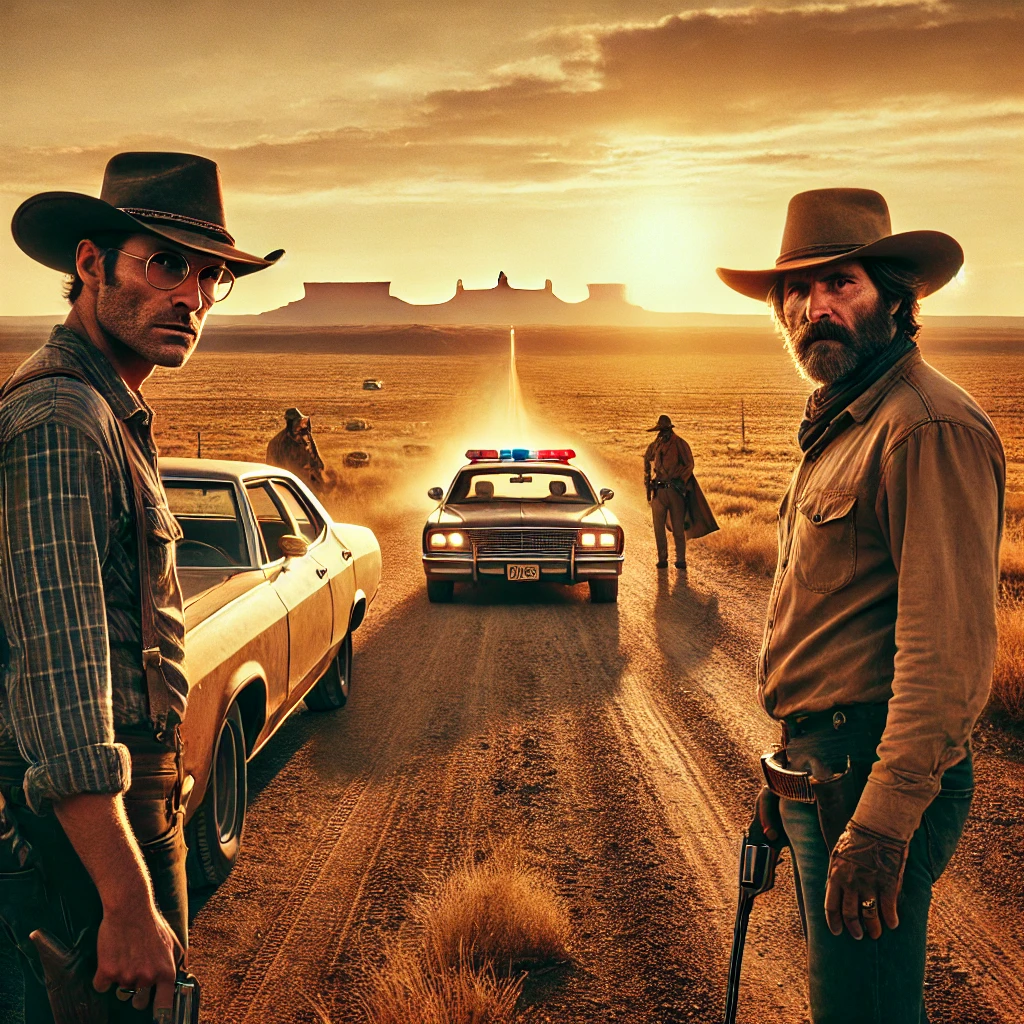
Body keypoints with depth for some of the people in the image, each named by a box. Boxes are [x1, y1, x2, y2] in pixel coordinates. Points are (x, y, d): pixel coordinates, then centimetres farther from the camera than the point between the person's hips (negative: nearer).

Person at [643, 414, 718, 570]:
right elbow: (647, 464, 25)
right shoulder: (653, 446, 10)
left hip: (675, 491, -3)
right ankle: (662, 559, 11)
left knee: (678, 527, -2)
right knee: (658, 528, 3)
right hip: (658, 491, 3)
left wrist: (680, 480, -13)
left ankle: (681, 560, 5)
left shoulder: (680, 444, -2)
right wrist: (648, 486, 19)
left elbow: (689, 464, -2)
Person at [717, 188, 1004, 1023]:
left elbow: (949, 646, -25)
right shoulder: (841, 422, 16)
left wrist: (885, 824, -28)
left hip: (874, 778, -10)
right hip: (824, 767, 10)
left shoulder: (928, 426, -18)